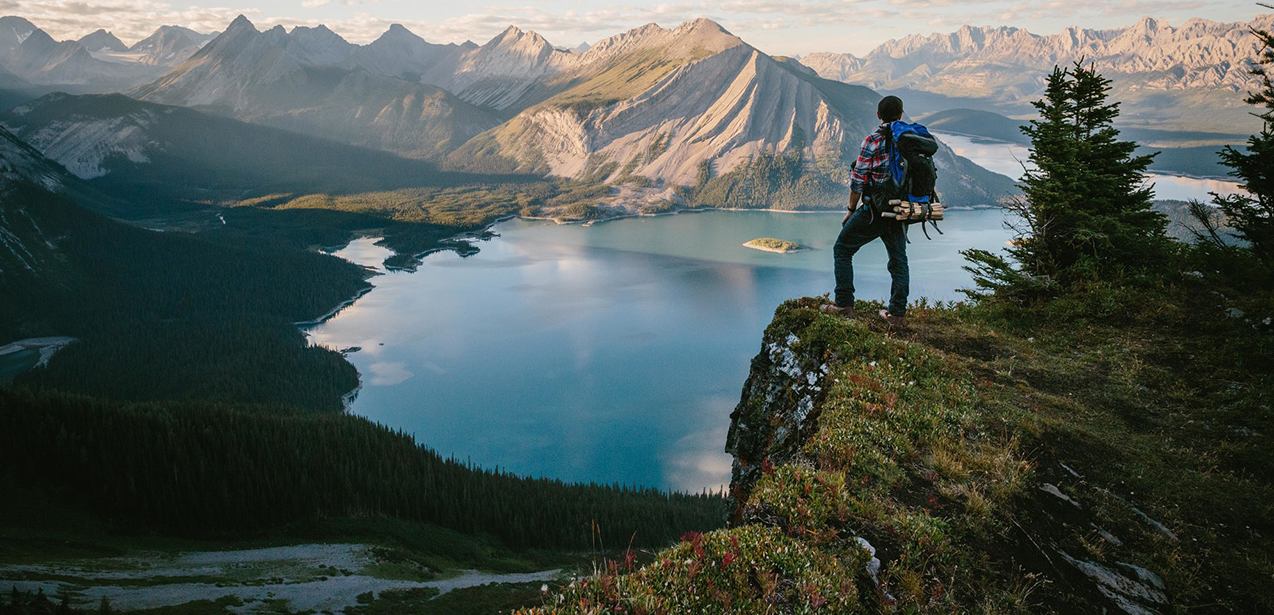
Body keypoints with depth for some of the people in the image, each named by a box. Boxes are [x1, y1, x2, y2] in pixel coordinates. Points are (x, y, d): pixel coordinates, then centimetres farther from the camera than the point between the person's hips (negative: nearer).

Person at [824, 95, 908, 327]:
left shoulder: (873, 141, -11)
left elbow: (858, 180, -12)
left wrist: (851, 210, -1)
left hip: (873, 211, -5)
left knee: (843, 250, 10)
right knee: (899, 261, 16)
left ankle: (844, 305, 7)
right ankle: (897, 314, 17)